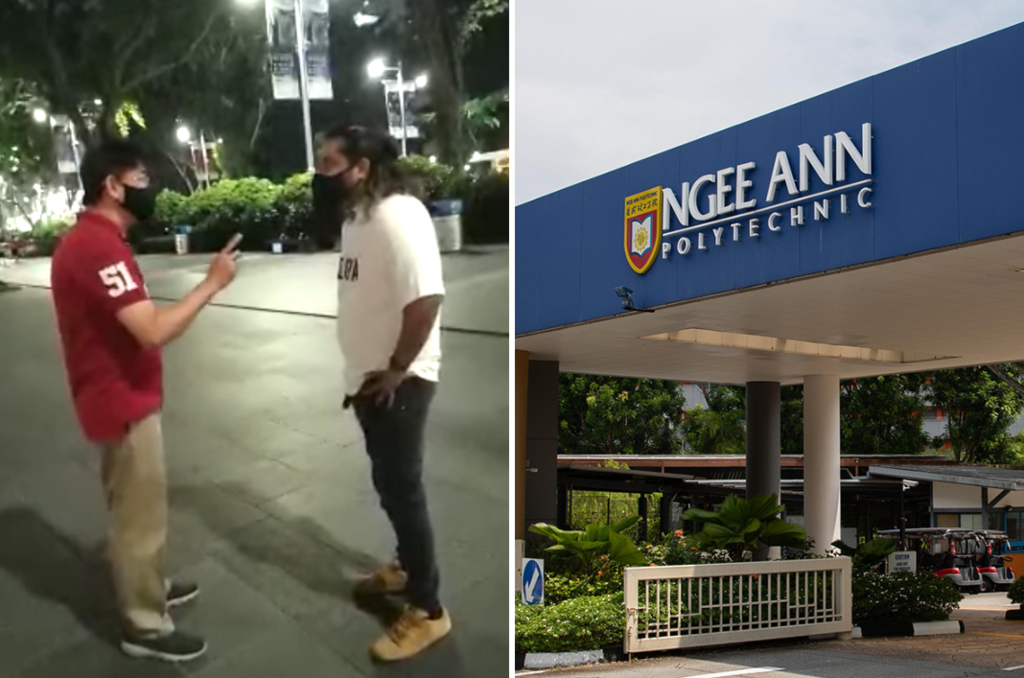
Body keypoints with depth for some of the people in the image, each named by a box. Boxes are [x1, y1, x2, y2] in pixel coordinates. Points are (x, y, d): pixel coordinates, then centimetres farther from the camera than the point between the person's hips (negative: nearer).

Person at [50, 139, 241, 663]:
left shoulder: (88, 239, 10)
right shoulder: (98, 246, -25)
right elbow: (153, 331, -30)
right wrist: (211, 284, -23)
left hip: (119, 397, 11)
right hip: (123, 403, -11)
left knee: (134, 507, 23)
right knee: (139, 514, 1)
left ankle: (146, 588, 40)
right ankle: (144, 626, 13)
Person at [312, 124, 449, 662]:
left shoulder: (397, 216, -22)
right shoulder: (356, 216, 9)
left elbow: (426, 299, -31)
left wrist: (397, 370, -23)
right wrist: (366, 372, 14)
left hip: (397, 382, -9)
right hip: (369, 378, 9)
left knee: (402, 488, -1)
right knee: (389, 483, 22)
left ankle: (427, 610, 11)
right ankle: (407, 567, 41)